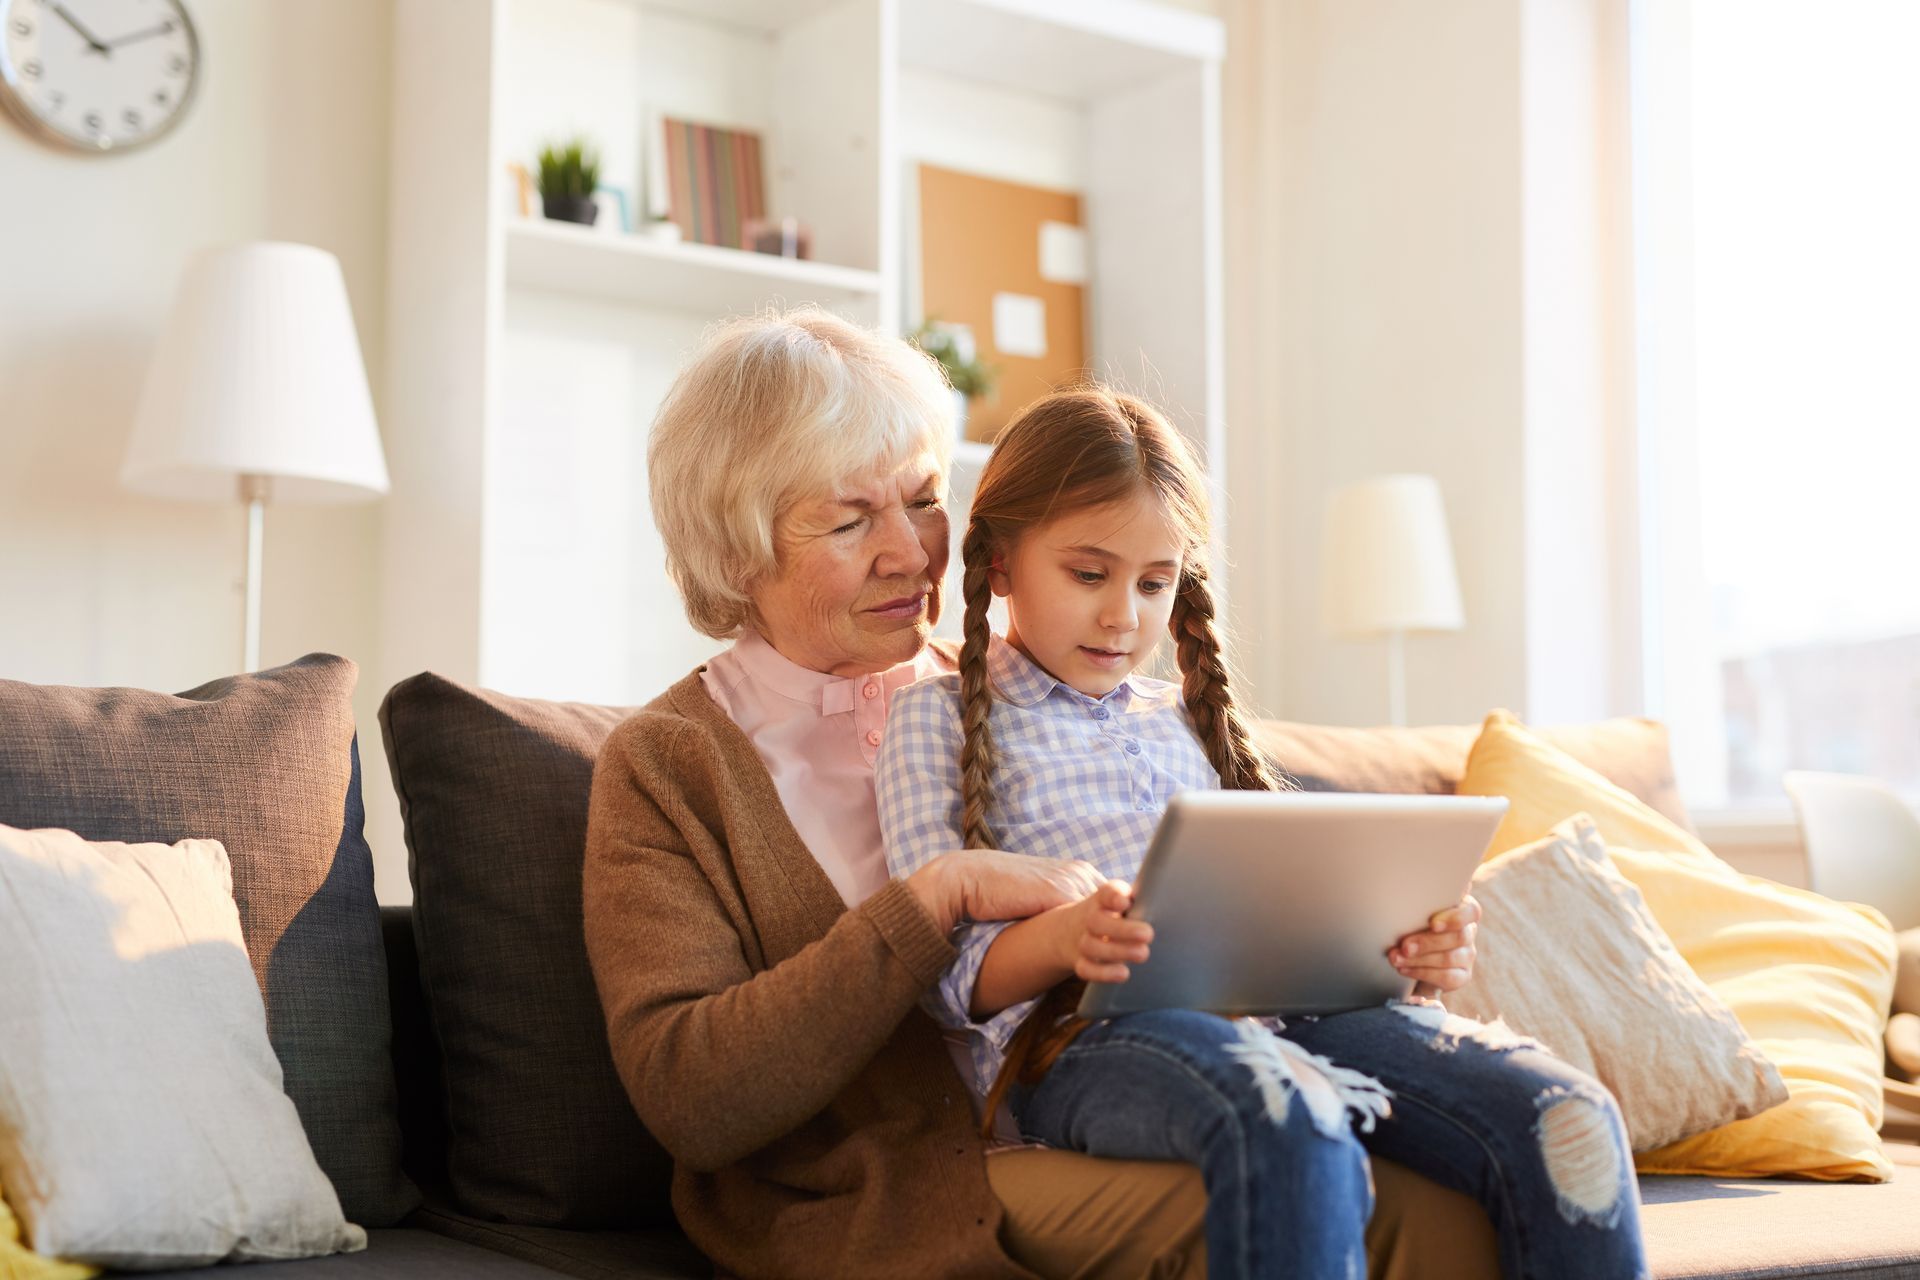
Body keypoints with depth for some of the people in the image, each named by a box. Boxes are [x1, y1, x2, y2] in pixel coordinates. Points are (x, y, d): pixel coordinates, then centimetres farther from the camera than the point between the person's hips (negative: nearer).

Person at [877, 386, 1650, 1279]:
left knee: (1565, 1118, -20)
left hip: (1267, 1005, 6)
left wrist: (1404, 946, 0)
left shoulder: (1184, 720, 29)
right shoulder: (937, 719, 12)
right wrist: (1060, 940, -21)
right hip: (1082, 1035, -5)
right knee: (1290, 1126, -41)